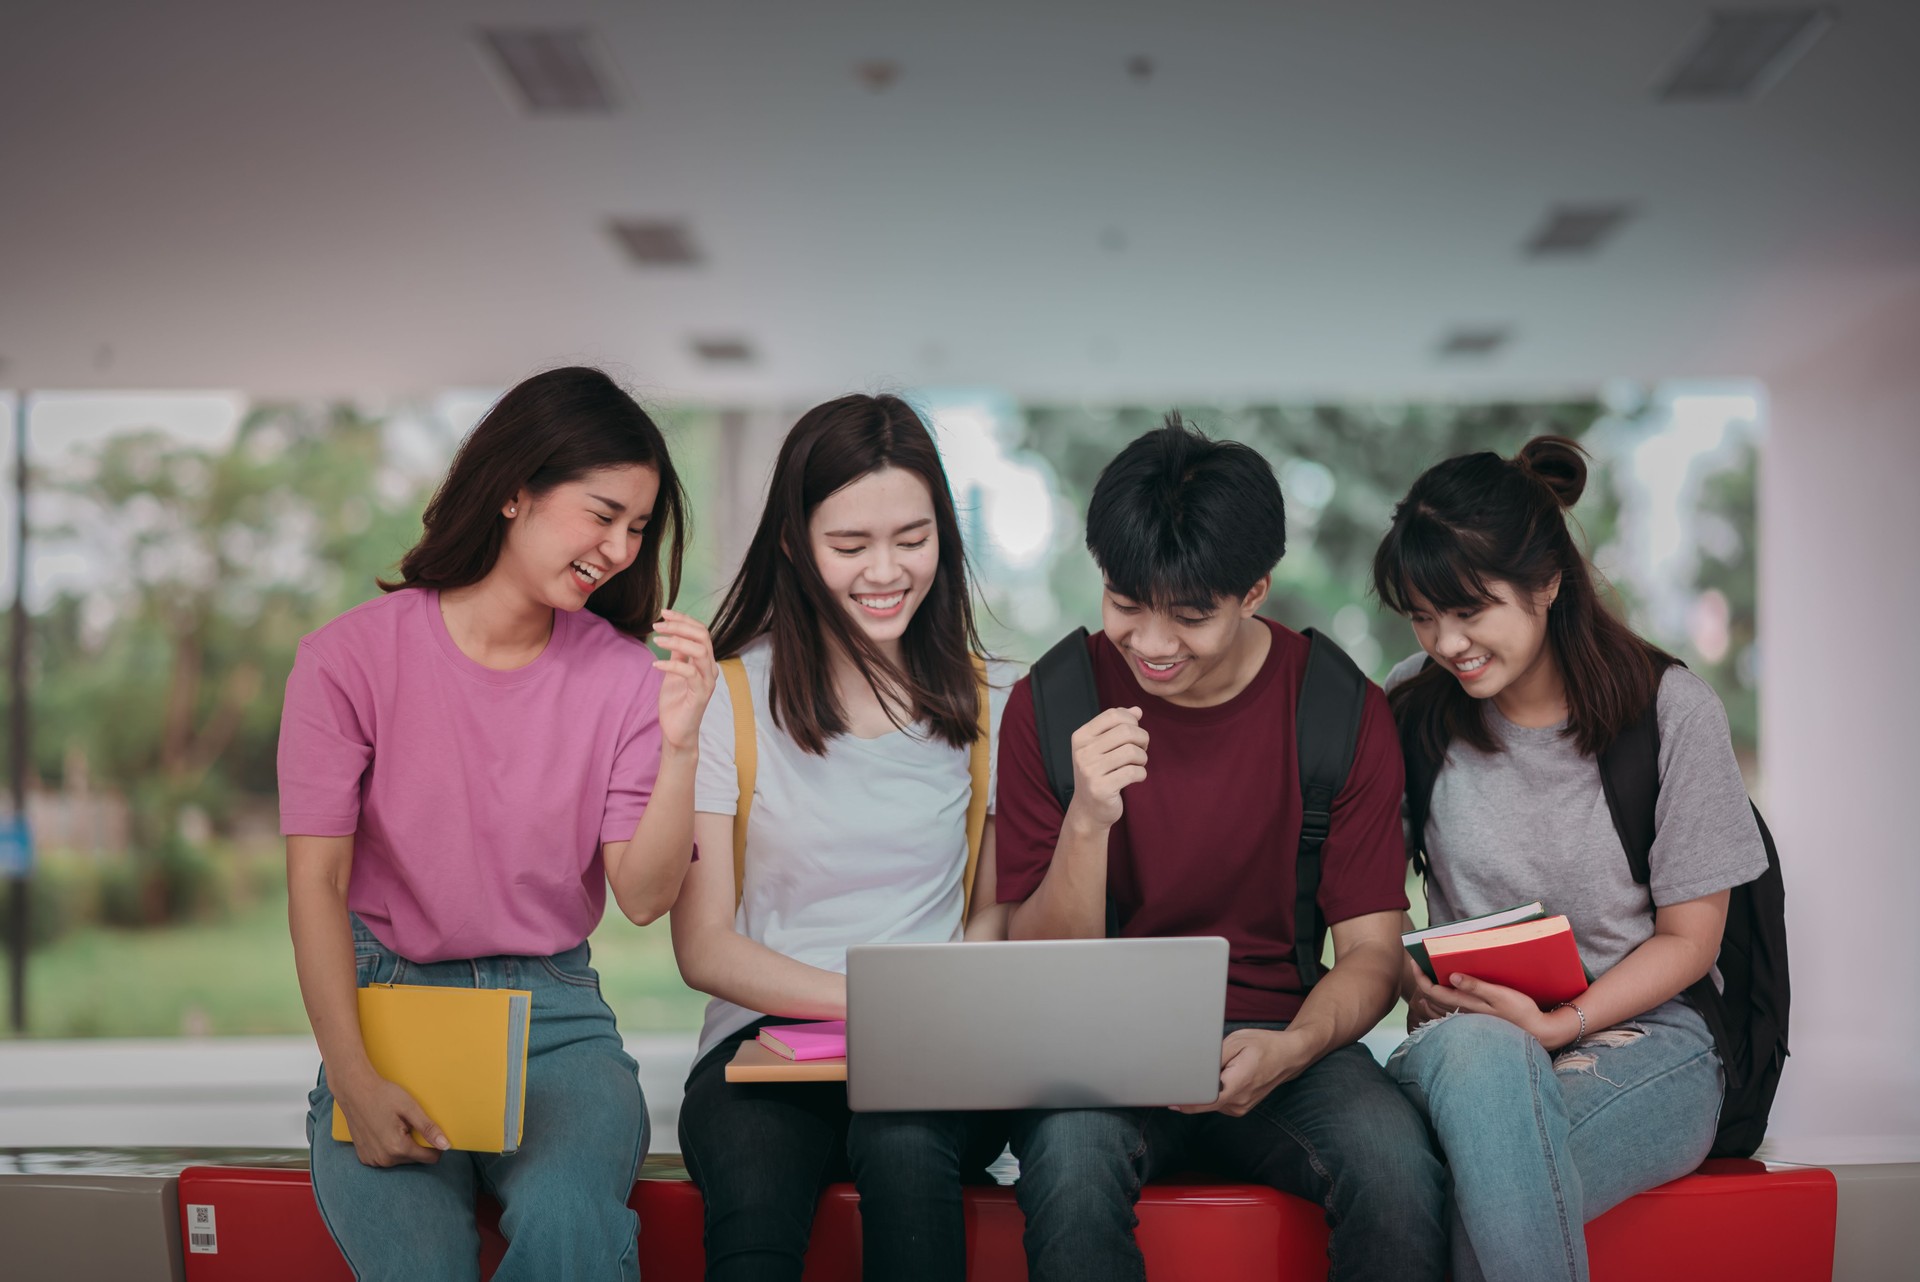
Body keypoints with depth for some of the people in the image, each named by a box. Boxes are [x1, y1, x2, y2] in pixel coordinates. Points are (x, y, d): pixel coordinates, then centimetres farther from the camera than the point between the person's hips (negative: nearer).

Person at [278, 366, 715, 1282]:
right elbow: (316, 882, -7)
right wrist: (353, 1078, -18)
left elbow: (643, 896, -2)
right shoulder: (351, 657, -3)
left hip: (553, 1013, 2)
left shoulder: (622, 674, 3)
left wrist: (680, 742, -16)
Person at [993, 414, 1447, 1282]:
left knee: (1395, 1163, -31)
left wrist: (1290, 1049, -20)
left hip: (1280, 1041, 1)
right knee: (1068, 1153, -35)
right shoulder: (1049, 705, -3)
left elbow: (1370, 951, 1)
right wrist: (1088, 822, -22)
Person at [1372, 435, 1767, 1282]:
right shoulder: (1410, 707, 4)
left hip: (1643, 1030, -2)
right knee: (1479, 1054, -39)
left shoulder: (1672, 711, -4)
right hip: (1465, 1035, 2)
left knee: (1496, 1170, -37)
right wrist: (1413, 982, -11)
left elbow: (1688, 937, 0)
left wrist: (1563, 1022, -16)